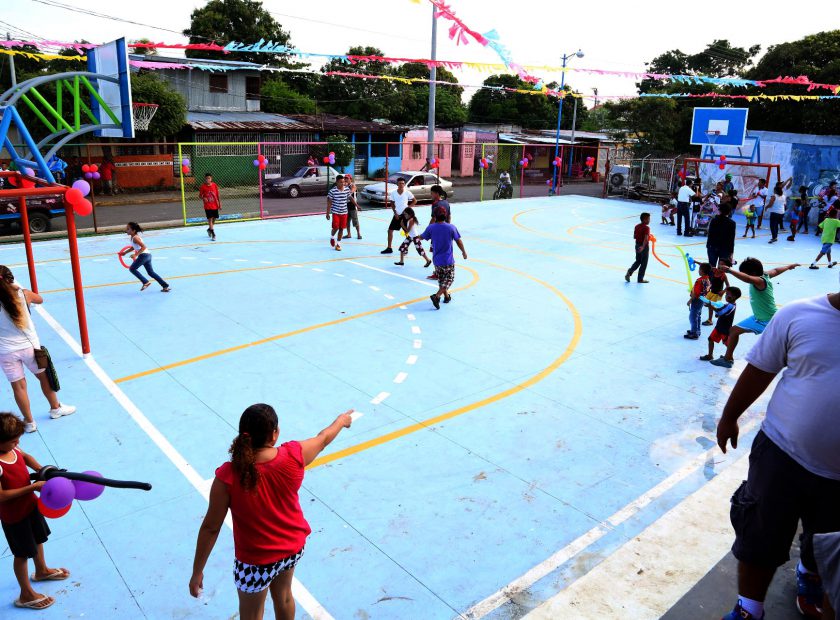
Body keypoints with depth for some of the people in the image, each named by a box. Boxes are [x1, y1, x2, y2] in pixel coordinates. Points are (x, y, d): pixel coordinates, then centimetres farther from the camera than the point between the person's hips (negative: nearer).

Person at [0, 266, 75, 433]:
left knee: (18, 386, 12)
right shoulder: (23, 294, -11)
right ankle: (56, 408, 38)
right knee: (44, 377, 20)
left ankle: (29, 422, 23)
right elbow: (40, 299, 12)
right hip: (28, 346, 1)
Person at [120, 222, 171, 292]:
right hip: (148, 255, 10)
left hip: (144, 255, -10)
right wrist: (125, 252, 34)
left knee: (132, 269, -2)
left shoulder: (135, 238, -13)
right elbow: (134, 247, 34)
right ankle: (165, 286, 9)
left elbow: (143, 247, -22)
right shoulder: (133, 237, 18)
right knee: (151, 272, 12)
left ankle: (146, 282, -3)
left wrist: (136, 255, -25)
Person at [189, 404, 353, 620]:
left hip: (255, 561, -3)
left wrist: (197, 572, -4)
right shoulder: (293, 456, -23)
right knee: (283, 597, 32)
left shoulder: (228, 477, -30)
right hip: (293, 547, 3)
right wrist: (341, 420, 20)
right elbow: (323, 438, -1)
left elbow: (210, 528, -19)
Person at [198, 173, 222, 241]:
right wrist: (203, 198, -21)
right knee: (210, 219, -7)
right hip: (207, 206, -3)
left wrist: (220, 204, 2)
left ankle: (210, 229, 38)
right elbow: (200, 195, 1)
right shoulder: (203, 186, -6)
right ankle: (213, 234, -5)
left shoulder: (215, 185, -2)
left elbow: (218, 195, 3)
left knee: (214, 218, 12)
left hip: (215, 205, 3)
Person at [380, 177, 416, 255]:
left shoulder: (407, 193, -7)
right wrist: (395, 213, -3)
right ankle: (389, 248, 14)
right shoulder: (394, 193, 0)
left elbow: (415, 201, 3)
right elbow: (392, 204, 8)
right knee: (390, 230, 3)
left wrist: (408, 207, -8)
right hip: (397, 215, 3)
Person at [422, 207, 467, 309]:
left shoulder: (431, 227, -8)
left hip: (436, 260, 3)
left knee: (441, 279, 21)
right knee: (449, 279, 7)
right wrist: (463, 252, 12)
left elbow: (422, 237, 6)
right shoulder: (451, 227, -12)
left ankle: (446, 296, 33)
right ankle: (437, 296, -10)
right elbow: (458, 241, -4)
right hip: (448, 260, -3)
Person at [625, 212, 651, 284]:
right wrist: (643, 247, -37)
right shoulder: (646, 228, -19)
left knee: (638, 261, 21)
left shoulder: (637, 226, 4)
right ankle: (640, 279, 9)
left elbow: (634, 237, 12)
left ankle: (629, 272, 3)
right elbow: (646, 238, -30)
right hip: (644, 246, -7)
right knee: (643, 263, 4)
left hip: (637, 245, 7)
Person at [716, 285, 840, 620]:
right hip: (782, 454, -2)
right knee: (760, 538, 10)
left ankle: (809, 577, 56)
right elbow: (759, 371, -2)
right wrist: (729, 416, 7)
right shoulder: (800, 315, -12)